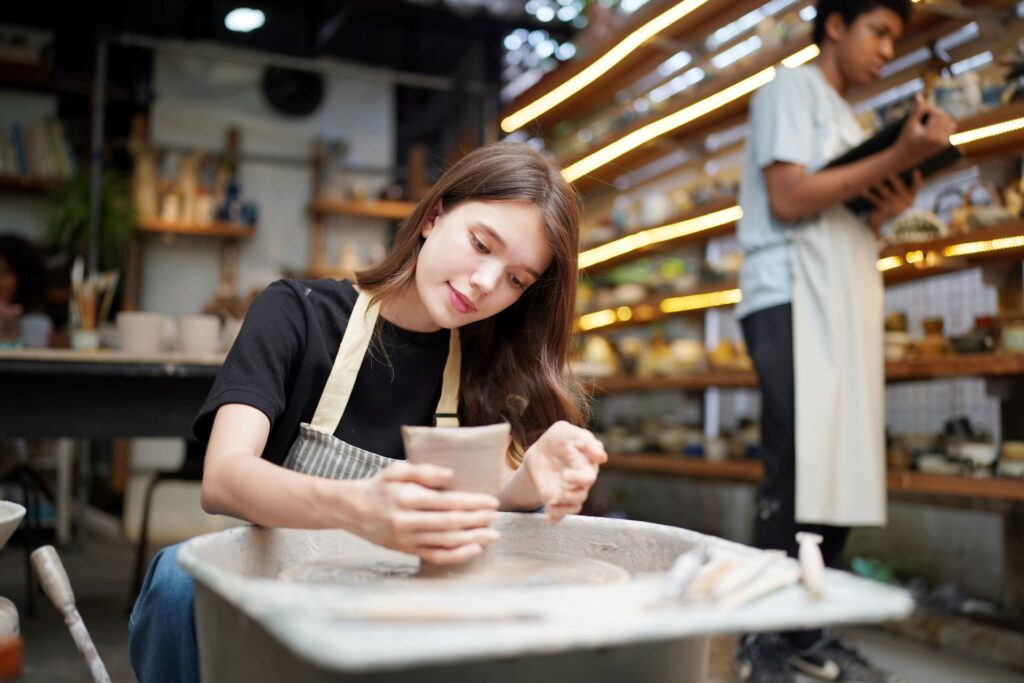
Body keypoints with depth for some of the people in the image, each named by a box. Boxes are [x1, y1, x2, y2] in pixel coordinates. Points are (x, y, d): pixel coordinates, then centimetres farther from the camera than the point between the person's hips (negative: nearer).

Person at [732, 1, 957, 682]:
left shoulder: (850, 121, 27)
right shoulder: (791, 88, 3)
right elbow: (788, 198, -12)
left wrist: (888, 210, 3)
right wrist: (900, 157, -12)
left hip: (849, 307, 9)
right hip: (794, 301, -8)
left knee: (842, 466, 3)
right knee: (798, 468, -14)